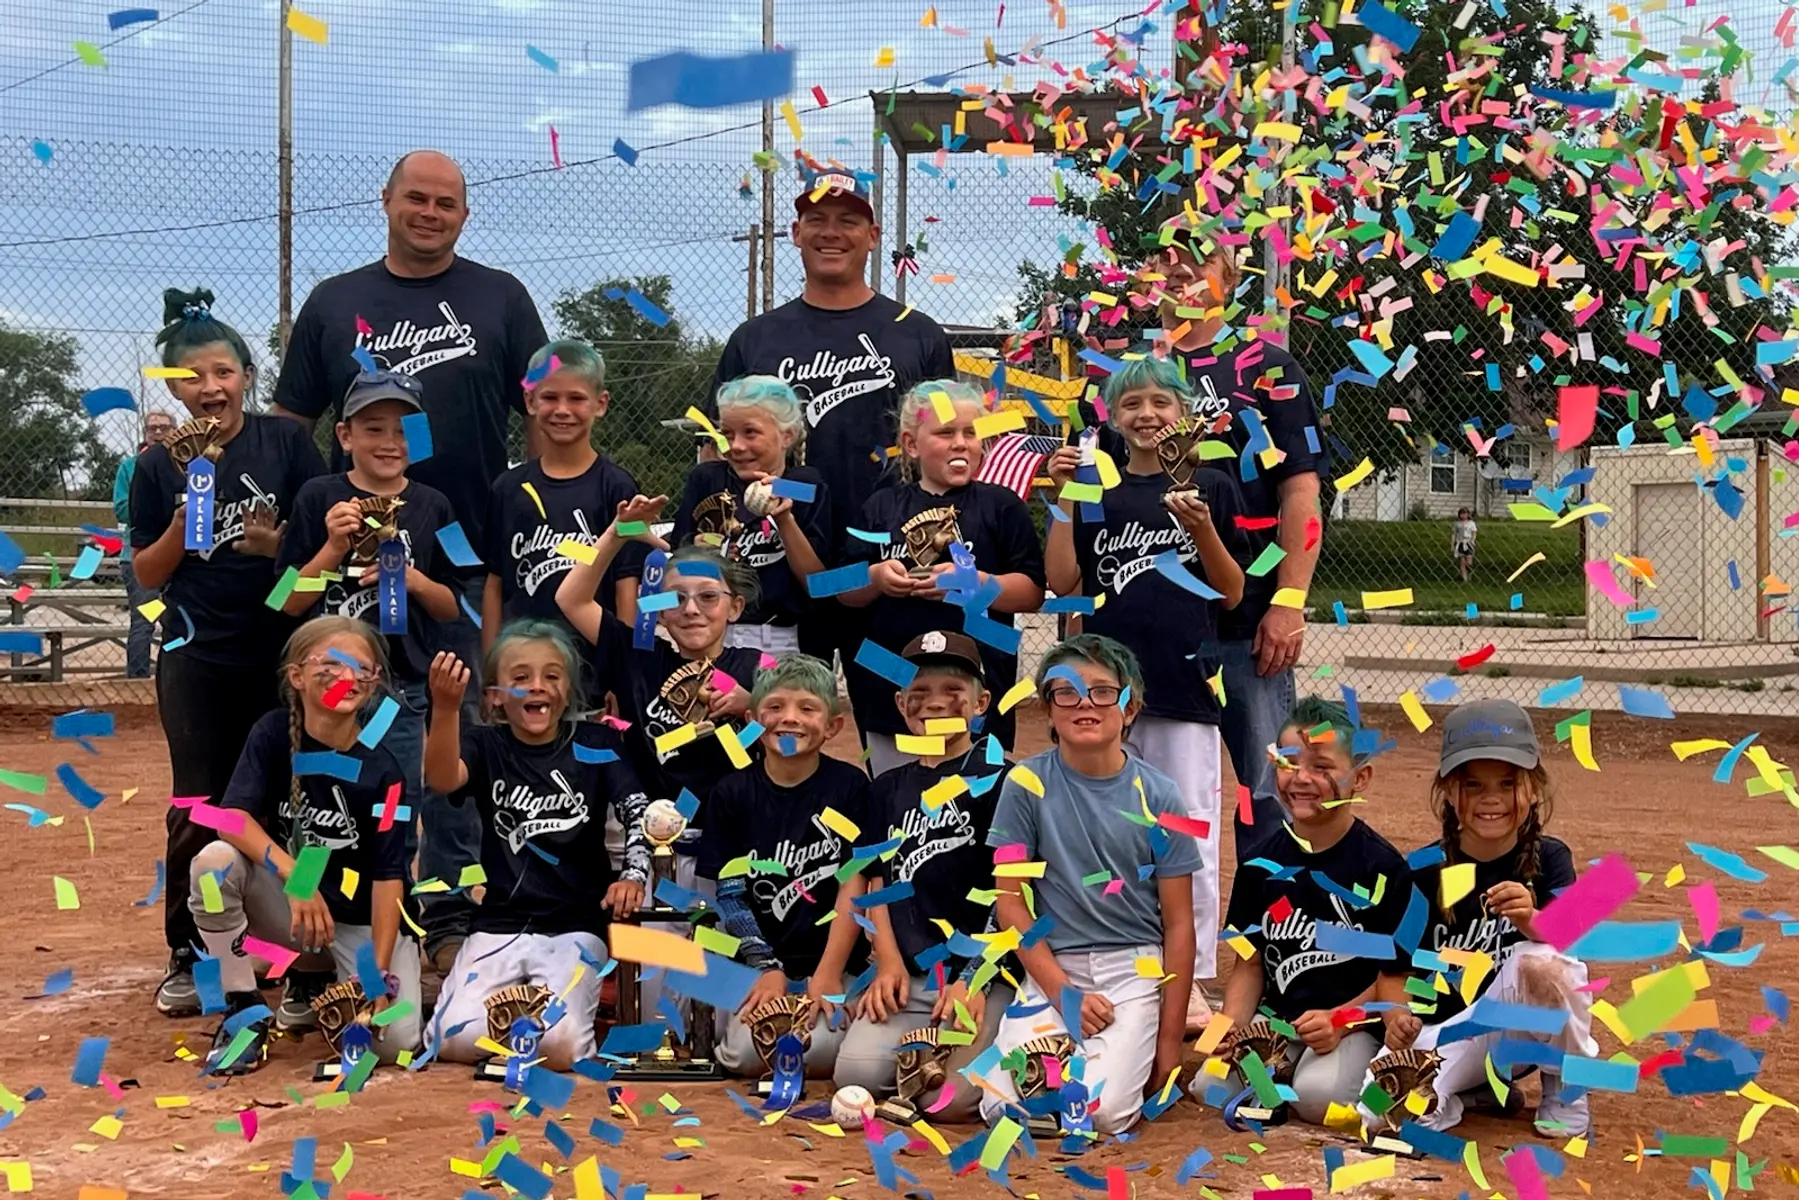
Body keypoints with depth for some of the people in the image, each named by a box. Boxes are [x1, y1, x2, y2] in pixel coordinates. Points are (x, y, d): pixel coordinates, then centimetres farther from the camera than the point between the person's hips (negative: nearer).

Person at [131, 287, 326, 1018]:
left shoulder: (285, 443, -3)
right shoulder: (161, 467, 0)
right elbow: (147, 574, 3)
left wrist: (279, 541, -19)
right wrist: (185, 516, -14)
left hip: (281, 650, 0)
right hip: (197, 660, 0)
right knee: (198, 813, 3)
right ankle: (187, 956, 15)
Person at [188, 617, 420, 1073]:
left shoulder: (382, 772, -14)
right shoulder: (274, 733, -10)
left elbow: (388, 876, -16)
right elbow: (232, 818, -22)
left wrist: (379, 970, -25)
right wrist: (294, 876, -38)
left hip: (363, 922, -1)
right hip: (288, 903, 1)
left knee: (396, 1039, -24)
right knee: (214, 862, -30)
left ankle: (320, 981, 12)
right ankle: (245, 1009, -11)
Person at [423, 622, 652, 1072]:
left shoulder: (595, 744, 2)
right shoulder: (486, 746, 2)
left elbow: (640, 811, -3)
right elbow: (443, 779, -19)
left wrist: (634, 874, -23)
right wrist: (445, 706, -37)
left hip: (576, 926, -1)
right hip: (499, 924, 1)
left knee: (559, 1044, -24)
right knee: (456, 1039, -19)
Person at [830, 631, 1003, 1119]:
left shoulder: (999, 781, 1)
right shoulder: (887, 789, 17)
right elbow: (876, 882, 14)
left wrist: (974, 979, -11)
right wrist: (888, 963, -1)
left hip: (983, 972, -4)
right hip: (908, 973, 4)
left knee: (951, 1098, -22)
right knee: (857, 1074, -19)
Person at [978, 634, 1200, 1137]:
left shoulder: (1157, 796, 0)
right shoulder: (1027, 783, -2)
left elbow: (1178, 924, 2)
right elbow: (1011, 902, -1)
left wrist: (1170, 1039, -1)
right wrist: (1063, 992, -12)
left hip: (1133, 969, -1)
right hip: (1049, 967, 1)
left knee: (1104, 1111, -22)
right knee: (1004, 1107, -19)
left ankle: (1126, 1049, 12)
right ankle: (1067, 1045, 12)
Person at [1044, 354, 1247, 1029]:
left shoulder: (1212, 488, 4)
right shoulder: (1095, 490, 9)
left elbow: (1232, 595, 3)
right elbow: (1062, 583, 1)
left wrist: (1203, 529, -13)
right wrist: (1065, 497, -4)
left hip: (1186, 682, -2)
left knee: (1190, 838, 0)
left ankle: (1192, 982, 8)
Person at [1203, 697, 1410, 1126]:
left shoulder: (1383, 868, -5)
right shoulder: (1262, 865, 8)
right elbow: (1250, 962, 9)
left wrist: (1338, 1021, -20)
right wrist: (1232, 1025, -9)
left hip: (1356, 1023, -3)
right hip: (1276, 1020, 4)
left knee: (1319, 1095, -31)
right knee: (1211, 1086, -21)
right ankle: (1279, 1070, 4)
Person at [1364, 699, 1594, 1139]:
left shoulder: (1548, 859, -5)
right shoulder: (1424, 870, -1)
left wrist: (1532, 921, -43)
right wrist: (1399, 1015, -19)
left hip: (1521, 1022, 0)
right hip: (1446, 1031, 0)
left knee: (1540, 960, -33)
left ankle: (1565, 1089, -6)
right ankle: (1454, 1092, 6)